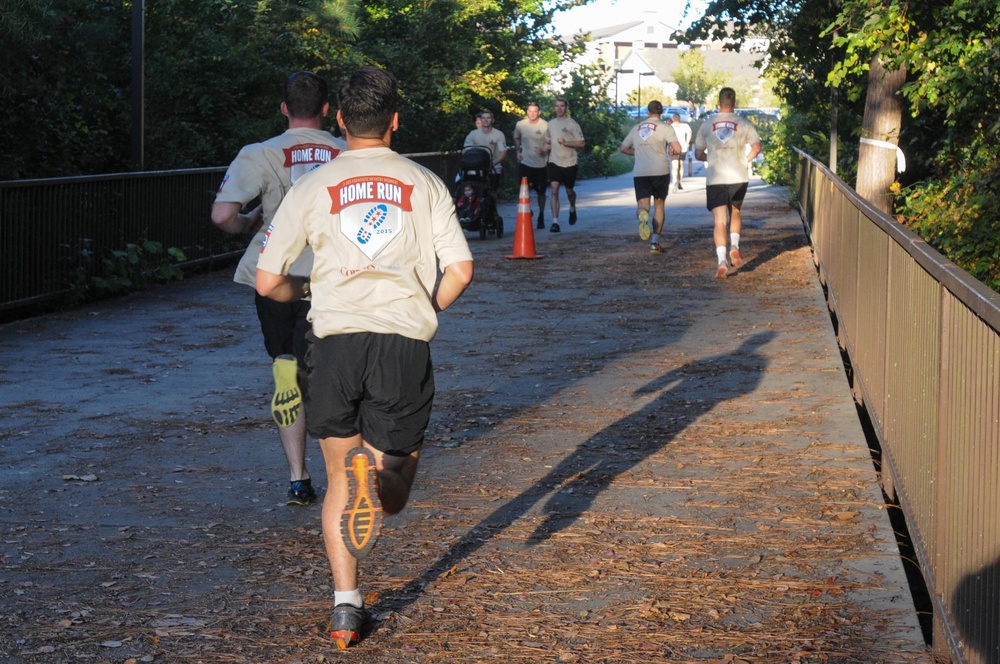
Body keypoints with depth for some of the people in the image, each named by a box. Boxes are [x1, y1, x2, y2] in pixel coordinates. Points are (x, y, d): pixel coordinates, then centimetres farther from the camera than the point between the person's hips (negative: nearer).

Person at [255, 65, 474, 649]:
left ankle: (346, 607, 8)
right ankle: (377, 480, -27)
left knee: (340, 482, 17)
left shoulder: (313, 187, 7)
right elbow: (460, 272, 1)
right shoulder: (424, 183, 8)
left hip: (336, 339, 0)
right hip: (406, 341, 0)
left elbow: (268, 282, 7)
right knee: (391, 497, 10)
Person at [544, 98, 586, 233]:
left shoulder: (572, 124, -6)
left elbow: (581, 143, -10)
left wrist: (566, 143, -21)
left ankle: (572, 209, 47)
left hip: (569, 163, -2)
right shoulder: (551, 124, 9)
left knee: (569, 191, 13)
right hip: (554, 162, 2)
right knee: (554, 190, -12)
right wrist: (546, 147, 0)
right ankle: (555, 222, -17)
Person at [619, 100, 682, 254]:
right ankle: (655, 243, 9)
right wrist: (670, 152, 12)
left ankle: (642, 214, -40)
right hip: (660, 171, -2)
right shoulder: (665, 127, 0)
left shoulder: (637, 128, 14)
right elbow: (677, 149, -10)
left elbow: (623, 148, 22)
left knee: (642, 206, 0)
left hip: (640, 173, 2)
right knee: (659, 206, 14)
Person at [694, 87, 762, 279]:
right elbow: (756, 147, -6)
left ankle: (722, 260, -19)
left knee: (719, 221, -3)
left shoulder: (707, 124, 4)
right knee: (735, 213, 24)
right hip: (738, 177, 0)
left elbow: (698, 154, 8)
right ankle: (734, 246, 2)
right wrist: (745, 160, 11)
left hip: (715, 179, 0)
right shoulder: (744, 123, 1)